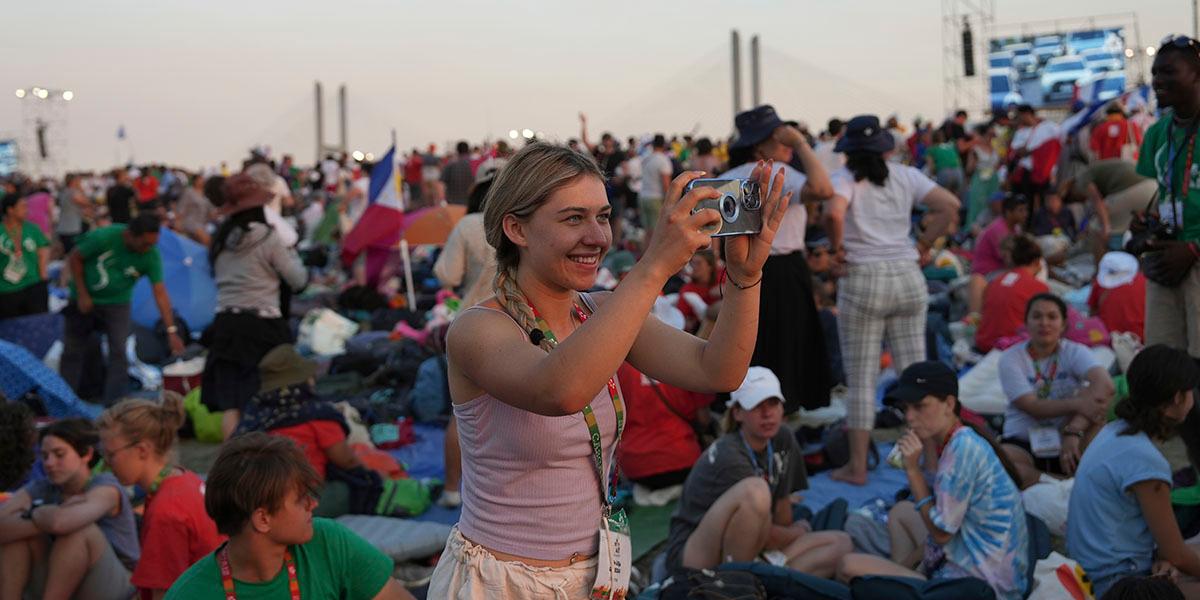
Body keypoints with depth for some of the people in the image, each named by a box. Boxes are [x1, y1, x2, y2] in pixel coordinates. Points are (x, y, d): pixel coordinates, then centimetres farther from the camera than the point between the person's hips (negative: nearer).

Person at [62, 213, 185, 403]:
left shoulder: (151, 256, -20)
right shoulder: (104, 237, -26)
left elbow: (160, 293, -20)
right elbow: (74, 259, -11)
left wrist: (172, 330, -26)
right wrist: (82, 295, -12)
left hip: (116, 304, 1)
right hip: (84, 301, 0)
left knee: (119, 353, -12)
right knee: (72, 352, 8)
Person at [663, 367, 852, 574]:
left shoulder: (783, 439, 2)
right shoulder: (729, 458, -22)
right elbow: (767, 537, -13)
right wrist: (799, 532, 4)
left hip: (747, 557, 8)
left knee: (841, 543, -4)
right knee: (755, 490, -34)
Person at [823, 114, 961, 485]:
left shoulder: (846, 178, -5)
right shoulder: (906, 176, 6)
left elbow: (833, 213, -25)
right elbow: (949, 205, 0)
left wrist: (837, 247, -9)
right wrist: (925, 244, 8)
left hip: (863, 279, -4)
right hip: (908, 277, 4)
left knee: (861, 379, 3)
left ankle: (858, 467, 7)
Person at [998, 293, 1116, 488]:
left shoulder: (1075, 352, 0)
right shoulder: (1011, 358, -3)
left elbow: (1105, 384, -21)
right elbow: (1033, 408, -15)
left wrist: (1074, 431, -34)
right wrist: (1077, 404, -30)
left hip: (1068, 443, 1)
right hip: (1023, 446, -1)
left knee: (1097, 395, -24)